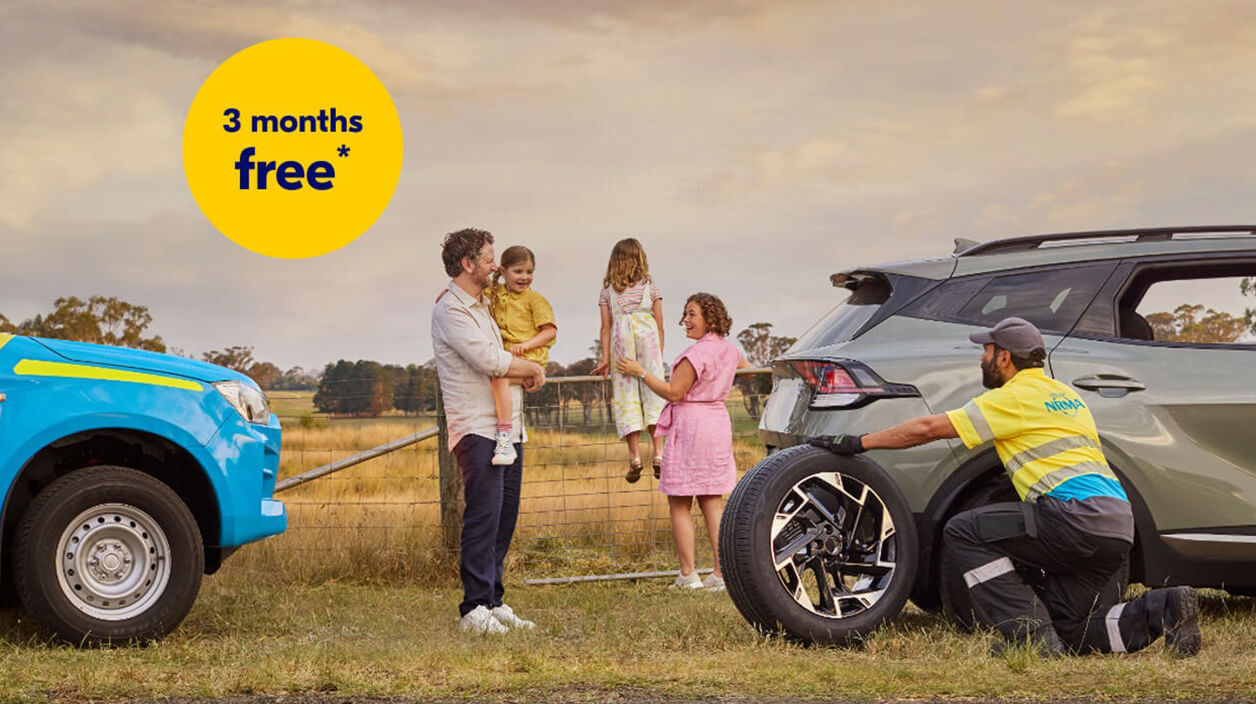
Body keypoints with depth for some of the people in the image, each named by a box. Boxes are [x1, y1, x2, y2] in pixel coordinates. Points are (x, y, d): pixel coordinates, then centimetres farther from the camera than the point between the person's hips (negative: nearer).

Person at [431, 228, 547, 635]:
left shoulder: (483, 306, 20)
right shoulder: (450, 309, -9)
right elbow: (488, 360, -18)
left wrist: (525, 371, 13)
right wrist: (533, 369, -3)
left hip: (508, 427, 9)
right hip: (476, 427, -9)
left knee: (504, 517, 7)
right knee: (483, 516, -12)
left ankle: (494, 602, 11)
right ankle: (475, 607, -11)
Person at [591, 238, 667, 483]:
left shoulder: (608, 291, 13)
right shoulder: (650, 287, 12)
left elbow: (606, 327, 6)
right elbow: (660, 325, 9)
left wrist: (605, 358, 3)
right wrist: (659, 355, 13)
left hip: (621, 342, 0)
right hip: (647, 336, 0)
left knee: (626, 398, 0)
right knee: (653, 393, 0)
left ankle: (635, 456, -7)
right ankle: (657, 452, -11)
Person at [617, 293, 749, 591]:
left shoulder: (697, 353, -17)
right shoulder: (729, 349, 9)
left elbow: (674, 392, -15)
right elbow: (747, 370, 31)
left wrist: (640, 372, -9)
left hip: (690, 426, -8)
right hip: (718, 424, 8)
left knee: (679, 505, 1)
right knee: (712, 503, 10)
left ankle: (688, 574, -1)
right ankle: (721, 573, 7)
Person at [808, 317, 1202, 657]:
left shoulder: (1015, 398, 0)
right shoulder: (1065, 395, 26)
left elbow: (927, 429, -1)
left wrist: (857, 443, 7)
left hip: (1079, 514, -9)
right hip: (1120, 526, 9)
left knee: (964, 532, -2)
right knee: (1071, 633, 14)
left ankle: (1031, 635, -8)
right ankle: (1163, 609, -5)